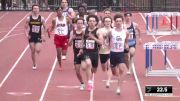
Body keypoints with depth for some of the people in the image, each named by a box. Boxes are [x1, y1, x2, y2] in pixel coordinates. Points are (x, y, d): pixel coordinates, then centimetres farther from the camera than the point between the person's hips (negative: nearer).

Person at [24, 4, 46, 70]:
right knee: (33, 51, 3)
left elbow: (44, 27, 7)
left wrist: (43, 35, -3)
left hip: (38, 36, -1)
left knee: (37, 50, -17)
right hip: (31, 36, 1)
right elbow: (26, 28, 4)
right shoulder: (29, 18, -3)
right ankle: (34, 65, 17)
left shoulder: (41, 18, -4)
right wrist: (27, 34, -11)